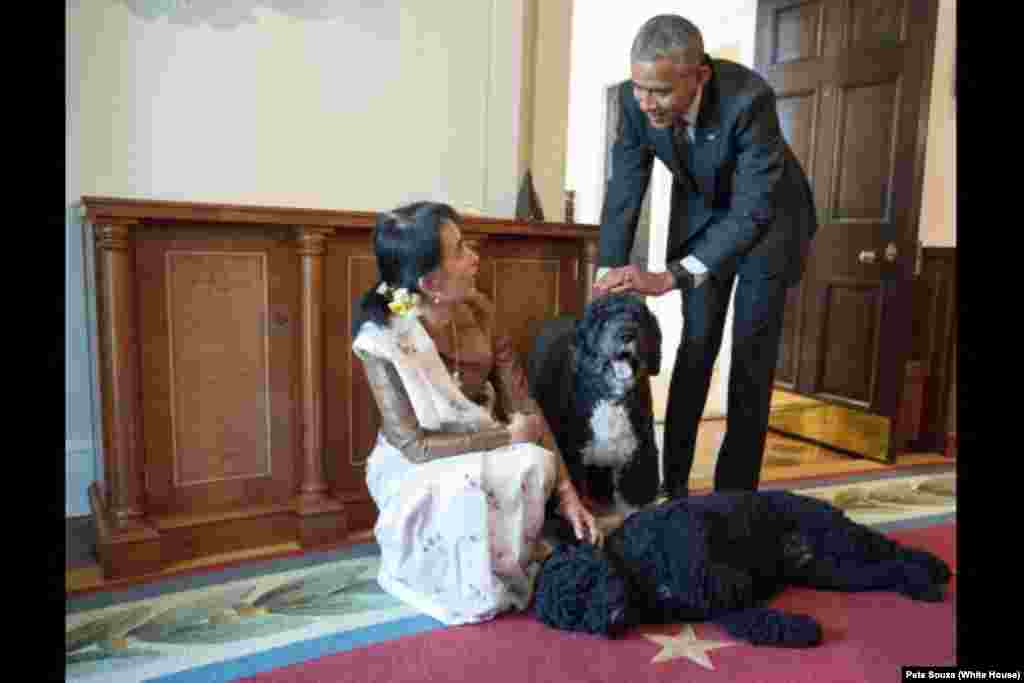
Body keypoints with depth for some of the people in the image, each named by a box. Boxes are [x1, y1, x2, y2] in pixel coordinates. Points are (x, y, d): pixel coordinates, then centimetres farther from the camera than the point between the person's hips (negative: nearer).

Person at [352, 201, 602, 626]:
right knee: (467, 490, -36)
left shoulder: (477, 311, -10)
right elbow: (413, 444, -23)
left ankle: (505, 567, 2)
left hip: (484, 455, 5)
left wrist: (565, 490, -13)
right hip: (416, 469, -4)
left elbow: (522, 405, -9)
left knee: (535, 465, -27)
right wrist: (506, 436, -21)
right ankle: (474, 587, -4)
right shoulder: (382, 338, -24)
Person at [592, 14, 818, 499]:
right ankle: (673, 481, 13)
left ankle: (736, 489, 8)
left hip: (764, 216, -3)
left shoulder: (749, 99, -36)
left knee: (751, 352, -3)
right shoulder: (635, 100, -23)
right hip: (700, 214, 4)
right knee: (697, 344, 4)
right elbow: (623, 195, -18)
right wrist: (606, 286, -26)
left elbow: (752, 211, -39)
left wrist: (668, 278, -48)